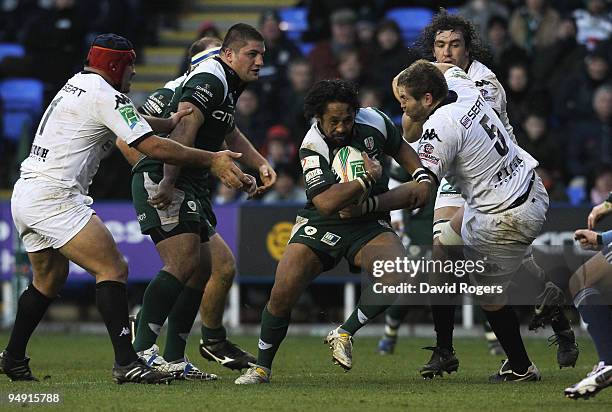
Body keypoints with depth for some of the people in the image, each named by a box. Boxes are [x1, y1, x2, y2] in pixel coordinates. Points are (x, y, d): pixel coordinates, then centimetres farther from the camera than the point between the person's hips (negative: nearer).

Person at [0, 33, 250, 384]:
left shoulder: (78, 85, 19)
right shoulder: (105, 95, -10)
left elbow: (138, 123, 31)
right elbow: (153, 147, -14)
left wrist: (170, 123, 19)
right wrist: (211, 160, -9)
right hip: (55, 197, -10)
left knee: (50, 280, 25)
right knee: (113, 269, -13)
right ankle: (126, 362, -21)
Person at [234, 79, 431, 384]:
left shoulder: (373, 121, -8)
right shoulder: (312, 148, -21)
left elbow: (400, 148, 16)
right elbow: (327, 202, -34)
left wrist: (422, 177, 4)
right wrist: (368, 179, -29)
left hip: (369, 225, 3)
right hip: (321, 226, -3)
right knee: (282, 295, -16)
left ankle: (345, 334, -5)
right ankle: (262, 368, 7)